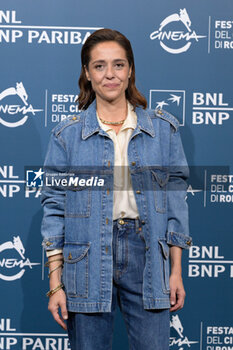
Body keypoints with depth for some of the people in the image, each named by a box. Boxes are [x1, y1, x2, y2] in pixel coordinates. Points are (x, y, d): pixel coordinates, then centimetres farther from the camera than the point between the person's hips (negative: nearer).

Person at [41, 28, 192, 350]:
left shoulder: (163, 127, 4)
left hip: (146, 252, 1)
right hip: (87, 259, 0)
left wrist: (176, 271, 3)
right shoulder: (67, 134, 1)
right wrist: (55, 284, -3)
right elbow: (54, 206, 1)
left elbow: (176, 197, 5)